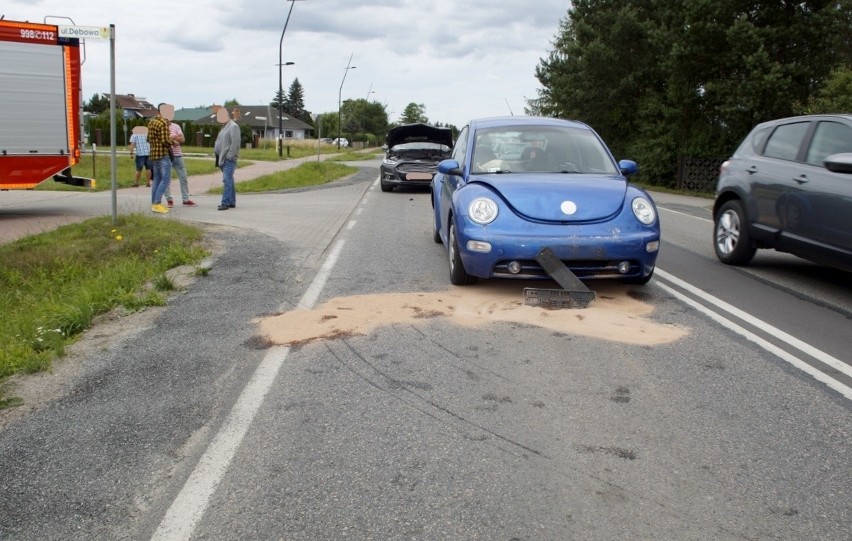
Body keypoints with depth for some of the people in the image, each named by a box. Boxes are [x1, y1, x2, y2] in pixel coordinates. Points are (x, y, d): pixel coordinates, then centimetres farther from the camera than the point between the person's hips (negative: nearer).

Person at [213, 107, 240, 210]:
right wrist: (219, 157, 15)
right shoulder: (225, 126, 20)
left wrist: (229, 156, -19)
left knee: (227, 180, -14)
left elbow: (235, 143, -19)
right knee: (229, 180, 13)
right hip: (223, 159, 10)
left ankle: (225, 202, -16)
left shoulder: (233, 126, -10)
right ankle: (232, 202, 18)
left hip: (229, 159, -10)